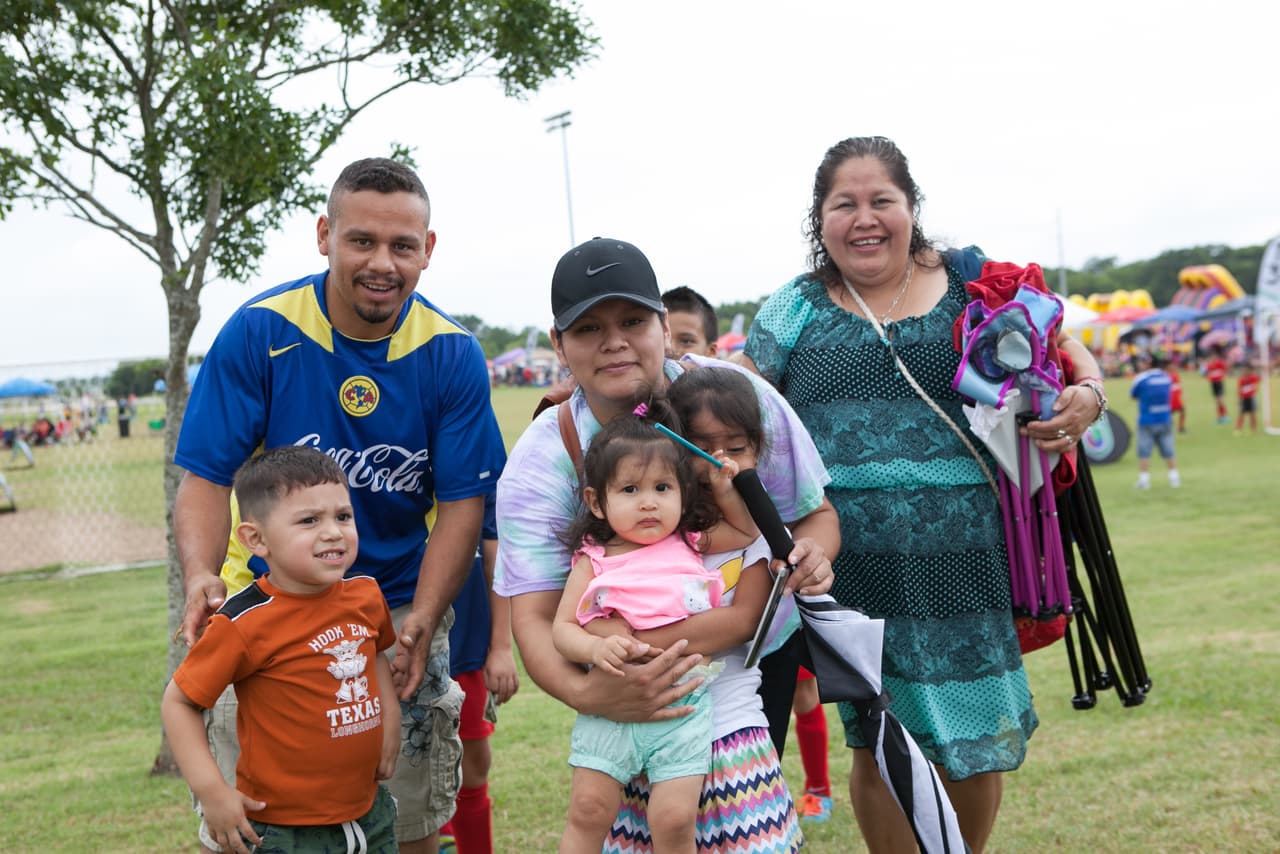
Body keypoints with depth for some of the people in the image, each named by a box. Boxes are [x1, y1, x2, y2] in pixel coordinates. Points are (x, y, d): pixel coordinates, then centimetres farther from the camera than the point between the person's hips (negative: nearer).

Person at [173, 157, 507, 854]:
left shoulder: (452, 355, -7)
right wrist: (202, 576, -29)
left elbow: (461, 501, -6)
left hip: (401, 607, 1)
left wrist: (421, 622, -20)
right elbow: (207, 477, -10)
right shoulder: (258, 332, -11)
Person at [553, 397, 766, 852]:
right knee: (588, 810, -2)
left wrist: (725, 488, 9)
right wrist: (595, 648, -23)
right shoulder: (593, 562, 2)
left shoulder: (690, 544, 9)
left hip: (683, 706, 1)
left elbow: (747, 530, 25)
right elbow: (562, 627, -3)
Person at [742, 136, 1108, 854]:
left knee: (980, 747, 10)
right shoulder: (797, 309, 7)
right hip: (852, 568, 0)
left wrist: (1088, 395, -9)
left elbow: (1067, 350, 12)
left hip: (964, 558, 1)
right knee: (878, 748, 8)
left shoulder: (973, 283, 6)